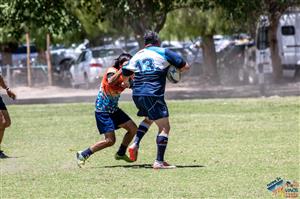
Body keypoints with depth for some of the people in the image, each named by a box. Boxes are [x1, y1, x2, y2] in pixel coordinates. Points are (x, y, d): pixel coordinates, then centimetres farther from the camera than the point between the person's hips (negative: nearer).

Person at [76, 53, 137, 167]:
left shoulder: (124, 75, 6)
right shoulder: (112, 71, -19)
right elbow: (110, 81, -41)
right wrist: (121, 70, -42)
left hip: (114, 109, 9)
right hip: (102, 110, -9)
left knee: (133, 129, 6)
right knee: (110, 140, -14)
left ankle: (121, 154, 23)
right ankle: (82, 155, -4)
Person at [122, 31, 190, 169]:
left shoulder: (137, 55, 15)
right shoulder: (163, 52, 3)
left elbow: (125, 75, 15)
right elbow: (185, 66, 2)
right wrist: (178, 70, 23)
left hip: (137, 95, 6)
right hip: (153, 94, -6)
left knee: (149, 119, 32)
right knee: (164, 127, -1)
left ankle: (135, 144, 14)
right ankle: (159, 161, -9)